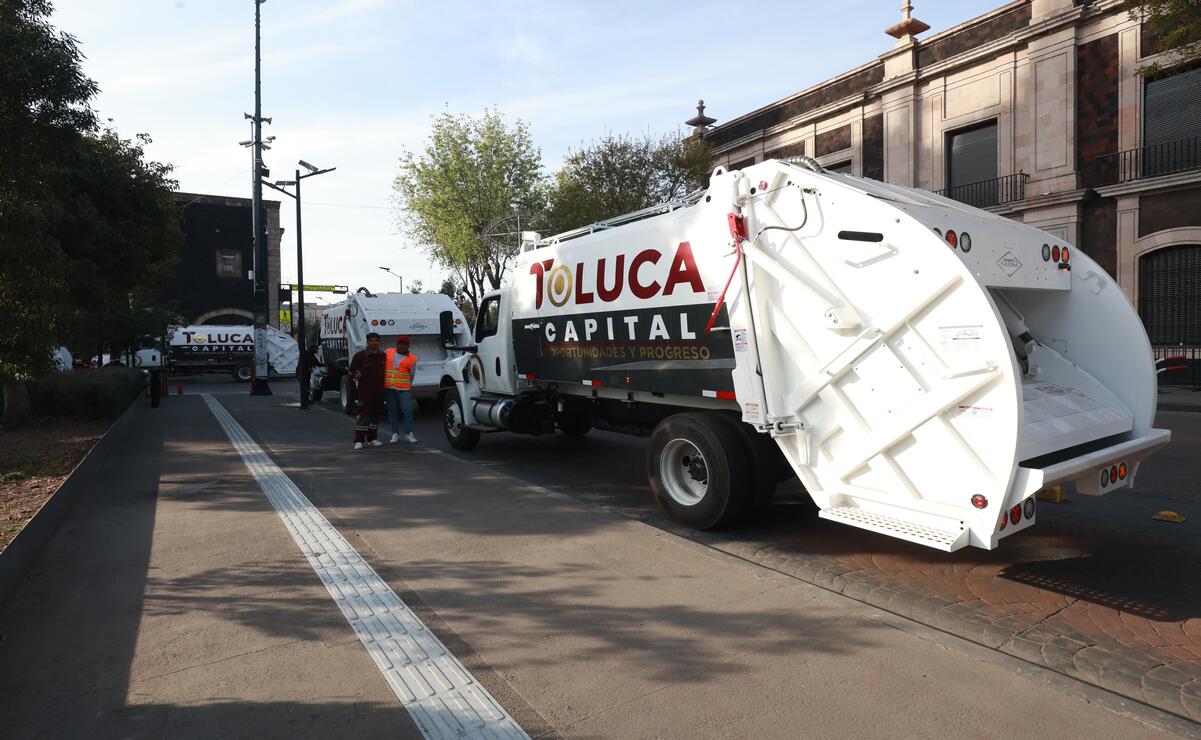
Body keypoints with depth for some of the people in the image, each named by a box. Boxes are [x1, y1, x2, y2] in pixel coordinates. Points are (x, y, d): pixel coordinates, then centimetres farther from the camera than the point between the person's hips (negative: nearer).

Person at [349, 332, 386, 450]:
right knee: (363, 414, -8)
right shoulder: (360, 355, -4)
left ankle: (371, 438, 22)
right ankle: (359, 440, -4)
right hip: (365, 391, -5)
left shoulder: (383, 356, 9)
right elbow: (352, 371, 1)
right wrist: (356, 375, -20)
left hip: (379, 391, 5)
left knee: (375, 414, 11)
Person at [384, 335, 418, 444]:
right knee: (392, 411, 7)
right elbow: (381, 366, 19)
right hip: (389, 388, 2)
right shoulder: (388, 353, 8)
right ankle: (395, 434, 16)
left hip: (404, 389, -2)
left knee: (408, 411, -6)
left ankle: (409, 434, 4)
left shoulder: (412, 358, 2)